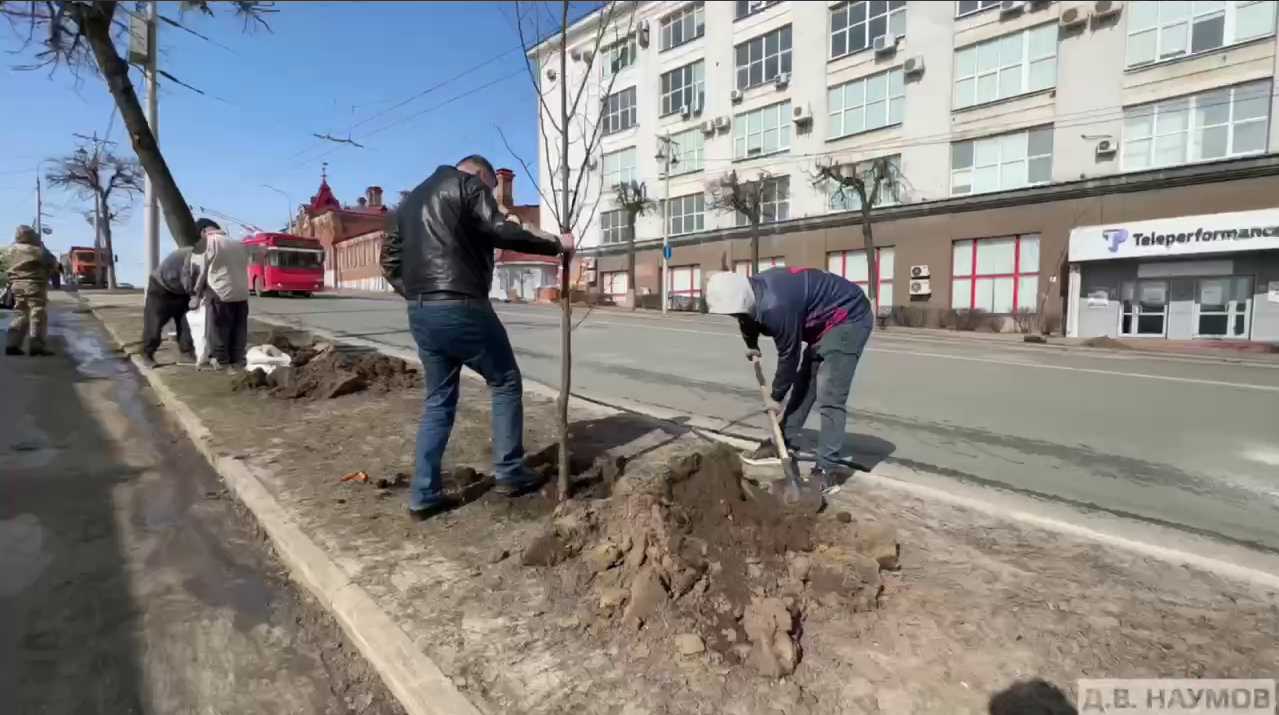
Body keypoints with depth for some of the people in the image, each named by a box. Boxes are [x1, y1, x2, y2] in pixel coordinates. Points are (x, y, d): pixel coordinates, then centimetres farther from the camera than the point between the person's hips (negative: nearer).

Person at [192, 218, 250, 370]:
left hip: (221, 294, -5)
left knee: (219, 328, 4)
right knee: (239, 328, 10)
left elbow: (204, 270, 3)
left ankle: (220, 359, 9)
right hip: (242, 293, 6)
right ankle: (237, 358, 14)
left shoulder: (212, 241, -1)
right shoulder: (238, 244, 16)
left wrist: (198, 291, 17)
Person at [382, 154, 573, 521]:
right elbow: (503, 231, -14)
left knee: (438, 400, 15)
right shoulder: (469, 185, 1)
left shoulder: (411, 199, 25)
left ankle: (423, 494, 14)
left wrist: (416, 294, 18)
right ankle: (510, 473, 14)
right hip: (460, 307, -8)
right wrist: (556, 244, -4)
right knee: (506, 383, 9)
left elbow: (390, 259, 22)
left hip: (419, 313, 8)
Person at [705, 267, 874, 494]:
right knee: (803, 385, 14)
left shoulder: (775, 306, -34)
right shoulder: (754, 291, -6)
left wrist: (776, 396, -7)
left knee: (829, 396, -14)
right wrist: (752, 346, 33)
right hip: (825, 321, 10)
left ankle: (827, 472, -9)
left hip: (849, 318, -10)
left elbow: (789, 354, -20)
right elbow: (749, 318, 21)